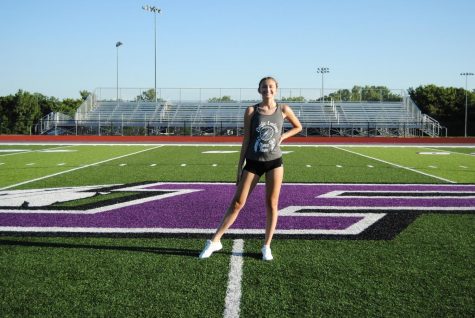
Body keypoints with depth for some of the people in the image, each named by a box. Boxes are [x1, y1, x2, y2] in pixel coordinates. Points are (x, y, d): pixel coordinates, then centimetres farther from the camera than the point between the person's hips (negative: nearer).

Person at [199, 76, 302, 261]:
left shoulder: (284, 110, 0)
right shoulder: (251, 111, -2)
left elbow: (298, 127, 17)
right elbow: (246, 140, -1)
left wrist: (281, 137, 0)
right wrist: (239, 167, -2)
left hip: (274, 162, 1)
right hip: (253, 162, -1)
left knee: (271, 205, 3)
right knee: (237, 203, 0)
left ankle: (267, 246, 15)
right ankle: (215, 241, 8)